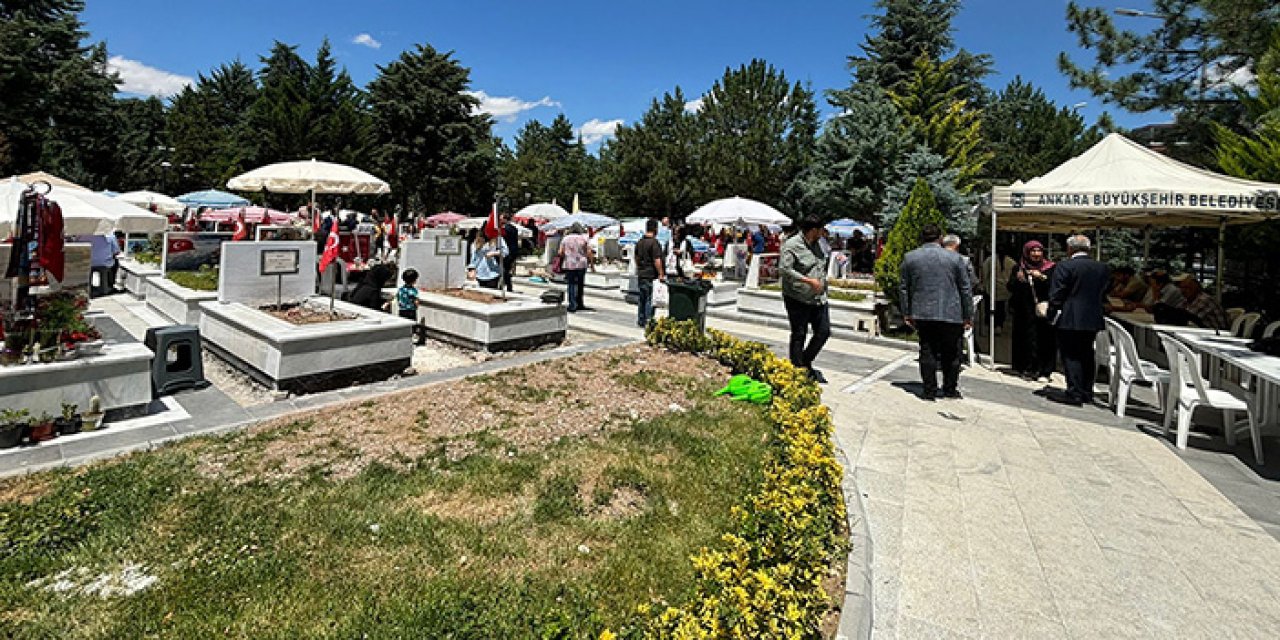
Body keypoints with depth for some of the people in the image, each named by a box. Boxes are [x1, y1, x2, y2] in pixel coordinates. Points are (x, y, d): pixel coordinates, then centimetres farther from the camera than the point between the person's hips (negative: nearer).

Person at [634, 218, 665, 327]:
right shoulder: (654, 242, -16)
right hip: (651, 275, -8)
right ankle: (648, 321, 2)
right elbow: (657, 261, -19)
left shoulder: (639, 242, 9)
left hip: (641, 275, 8)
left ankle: (640, 321, 21)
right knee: (650, 299, -1)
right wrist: (661, 274, -13)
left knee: (642, 298, 15)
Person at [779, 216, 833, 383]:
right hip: (798, 299, -8)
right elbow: (784, 269, -22)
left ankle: (806, 363, 25)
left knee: (824, 332, 8)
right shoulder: (792, 245, -13)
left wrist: (823, 283, 15)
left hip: (818, 298, 8)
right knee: (799, 335, 1)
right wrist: (809, 281, -23)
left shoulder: (816, 244, 14)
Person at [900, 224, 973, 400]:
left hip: (922, 314, 1)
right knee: (951, 354, 11)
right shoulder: (954, 257, -1)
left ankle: (929, 390, 9)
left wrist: (906, 313, 13)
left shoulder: (909, 257, 2)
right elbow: (966, 289, 2)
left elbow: (903, 288, 6)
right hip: (951, 314, -1)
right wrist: (968, 316, 9)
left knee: (927, 352, 7)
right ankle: (950, 390, 19)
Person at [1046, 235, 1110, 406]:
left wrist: (1052, 314, -4)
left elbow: (1056, 294, -13)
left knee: (1071, 356, -3)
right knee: (1087, 356, 14)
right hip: (1093, 320, 7)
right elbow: (1104, 294, 14)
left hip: (1070, 320, -7)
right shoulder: (1103, 268, 9)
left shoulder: (1065, 266, -12)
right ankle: (1087, 392, 21)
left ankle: (1074, 394, -4)